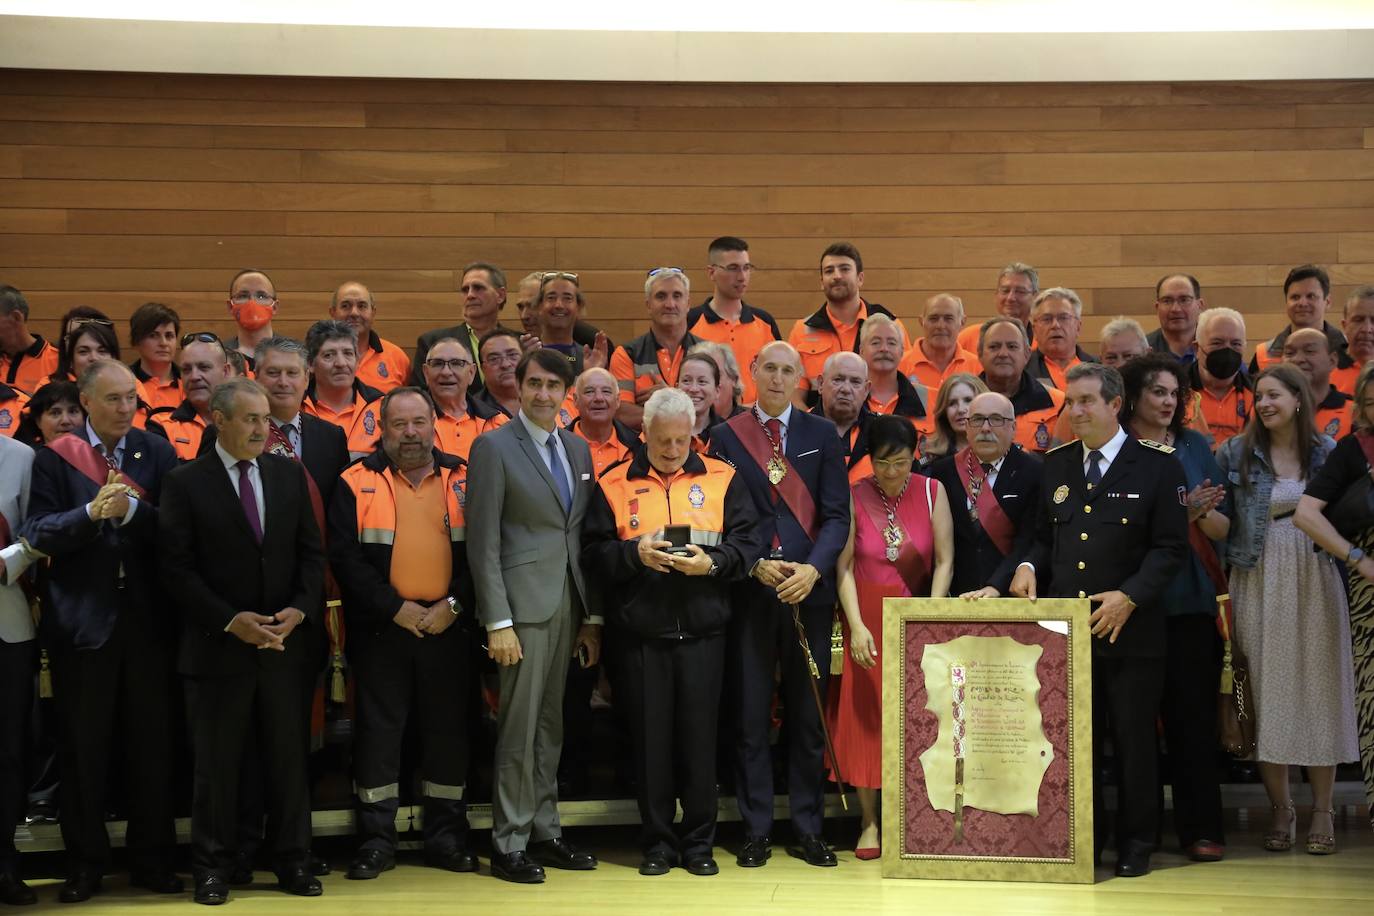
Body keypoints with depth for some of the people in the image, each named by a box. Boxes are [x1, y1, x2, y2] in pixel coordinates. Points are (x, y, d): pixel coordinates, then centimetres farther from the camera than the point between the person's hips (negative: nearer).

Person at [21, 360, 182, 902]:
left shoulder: (157, 453, 5)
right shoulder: (55, 458, 1)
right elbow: (36, 534, -7)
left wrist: (131, 508, -20)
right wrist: (92, 512, -21)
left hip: (146, 619, 1)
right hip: (82, 620, -1)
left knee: (152, 744, 6)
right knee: (83, 747, 6)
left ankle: (152, 859, 18)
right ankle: (85, 862, 18)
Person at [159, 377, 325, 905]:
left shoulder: (289, 474, 7)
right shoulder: (185, 483, -4)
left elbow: (311, 551, 8)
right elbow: (177, 568, -8)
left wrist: (301, 609, -7)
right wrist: (231, 621, -15)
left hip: (284, 642, 3)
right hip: (218, 645, -3)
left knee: (289, 758, 7)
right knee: (216, 764, 4)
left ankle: (292, 862, 17)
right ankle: (213, 868, 15)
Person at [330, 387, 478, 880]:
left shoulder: (462, 480, 7)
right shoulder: (358, 482, 2)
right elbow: (344, 555, -5)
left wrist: (455, 604, -8)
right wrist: (394, 608, -11)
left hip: (447, 627, 2)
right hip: (380, 629, -2)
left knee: (448, 729, 7)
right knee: (378, 730, 2)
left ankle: (446, 836, 17)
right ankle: (376, 840, 11)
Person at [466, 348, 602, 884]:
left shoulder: (578, 449, 13)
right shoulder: (494, 447, -5)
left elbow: (585, 536, 14)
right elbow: (483, 542, -9)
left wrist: (593, 617, 10)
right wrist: (497, 622, -14)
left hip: (568, 604, 6)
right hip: (522, 604, -6)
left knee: (550, 727, 12)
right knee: (519, 729, -2)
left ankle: (545, 834, 21)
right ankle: (509, 845, 8)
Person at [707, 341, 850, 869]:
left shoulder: (822, 435, 7)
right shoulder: (727, 436, 5)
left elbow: (837, 514, 2)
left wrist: (813, 568, -14)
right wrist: (756, 565, -12)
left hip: (810, 592, 1)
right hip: (750, 591, -1)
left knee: (808, 716, 6)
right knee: (751, 716, 3)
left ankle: (808, 829, 14)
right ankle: (756, 830, 11)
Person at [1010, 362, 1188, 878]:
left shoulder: (1157, 465, -2)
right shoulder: (1056, 465, 13)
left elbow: (1170, 547, -6)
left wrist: (1130, 596, -17)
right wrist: (1030, 566, -2)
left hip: (1131, 630, -4)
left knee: (1133, 739, 4)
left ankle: (1136, 844, 16)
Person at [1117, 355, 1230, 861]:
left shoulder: (1194, 446, 9)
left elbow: (1223, 529, 10)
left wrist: (1200, 512, -12)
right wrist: (1180, 510, -15)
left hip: (1190, 601, 2)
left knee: (1192, 714, 2)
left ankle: (1202, 829, 8)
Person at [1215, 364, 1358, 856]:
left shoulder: (1326, 451, 5)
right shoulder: (1235, 453, 2)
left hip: (1315, 579, 1)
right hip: (1260, 582, 0)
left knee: (1319, 686, 2)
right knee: (1268, 689, 1)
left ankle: (1322, 810, 11)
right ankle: (1280, 808, 12)